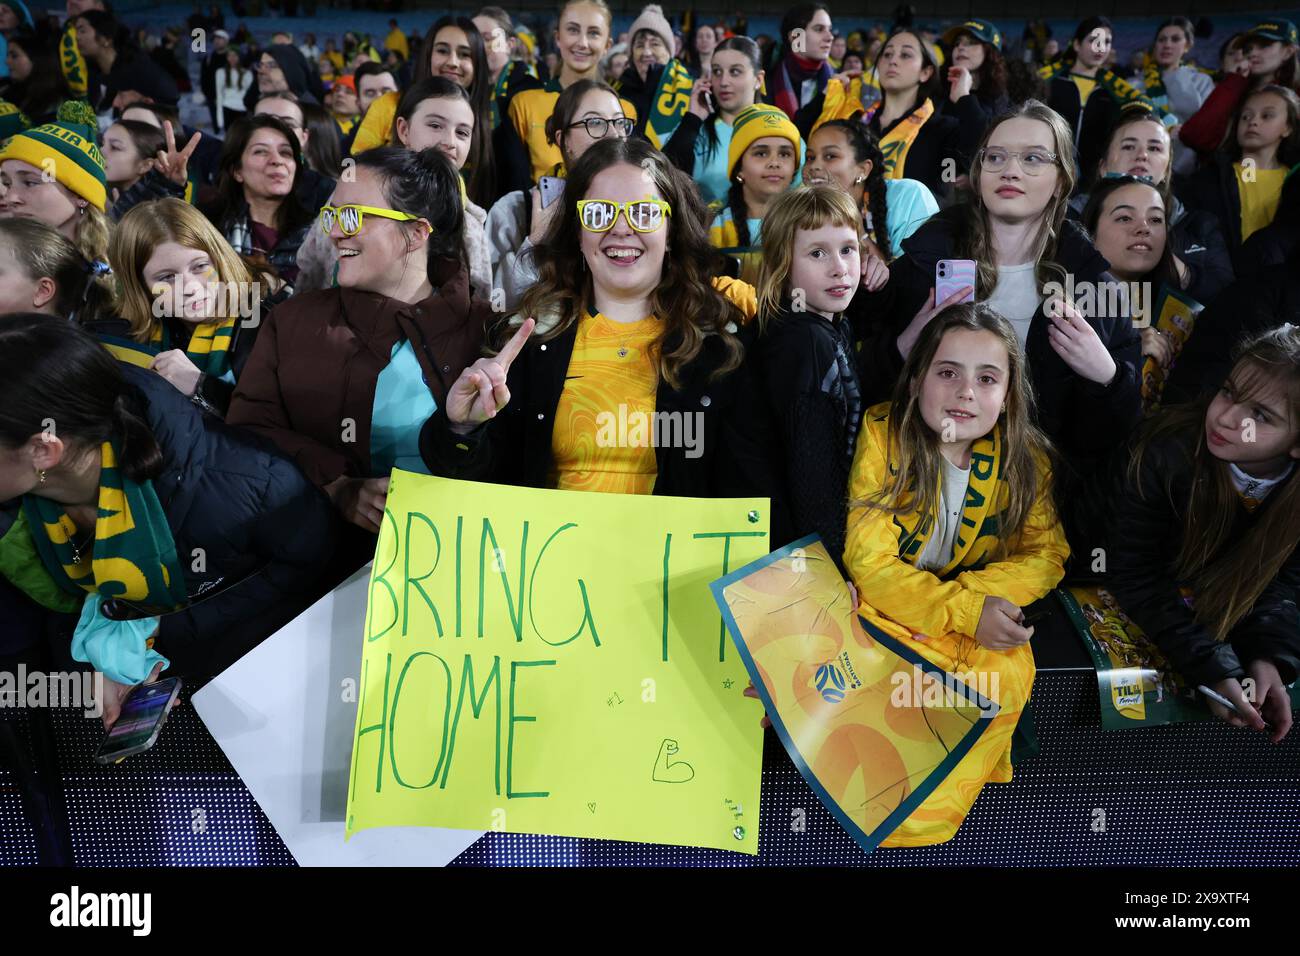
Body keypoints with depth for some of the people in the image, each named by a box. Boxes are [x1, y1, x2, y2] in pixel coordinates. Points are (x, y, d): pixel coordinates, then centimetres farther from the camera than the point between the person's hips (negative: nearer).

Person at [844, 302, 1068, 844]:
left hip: (979, 611, 2)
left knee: (1011, 675, -26)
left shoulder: (1025, 459, -6)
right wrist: (965, 612, -28)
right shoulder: (883, 434, -16)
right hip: (882, 605, -2)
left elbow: (1046, 556, -4)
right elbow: (870, 564, -17)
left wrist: (968, 592, -23)